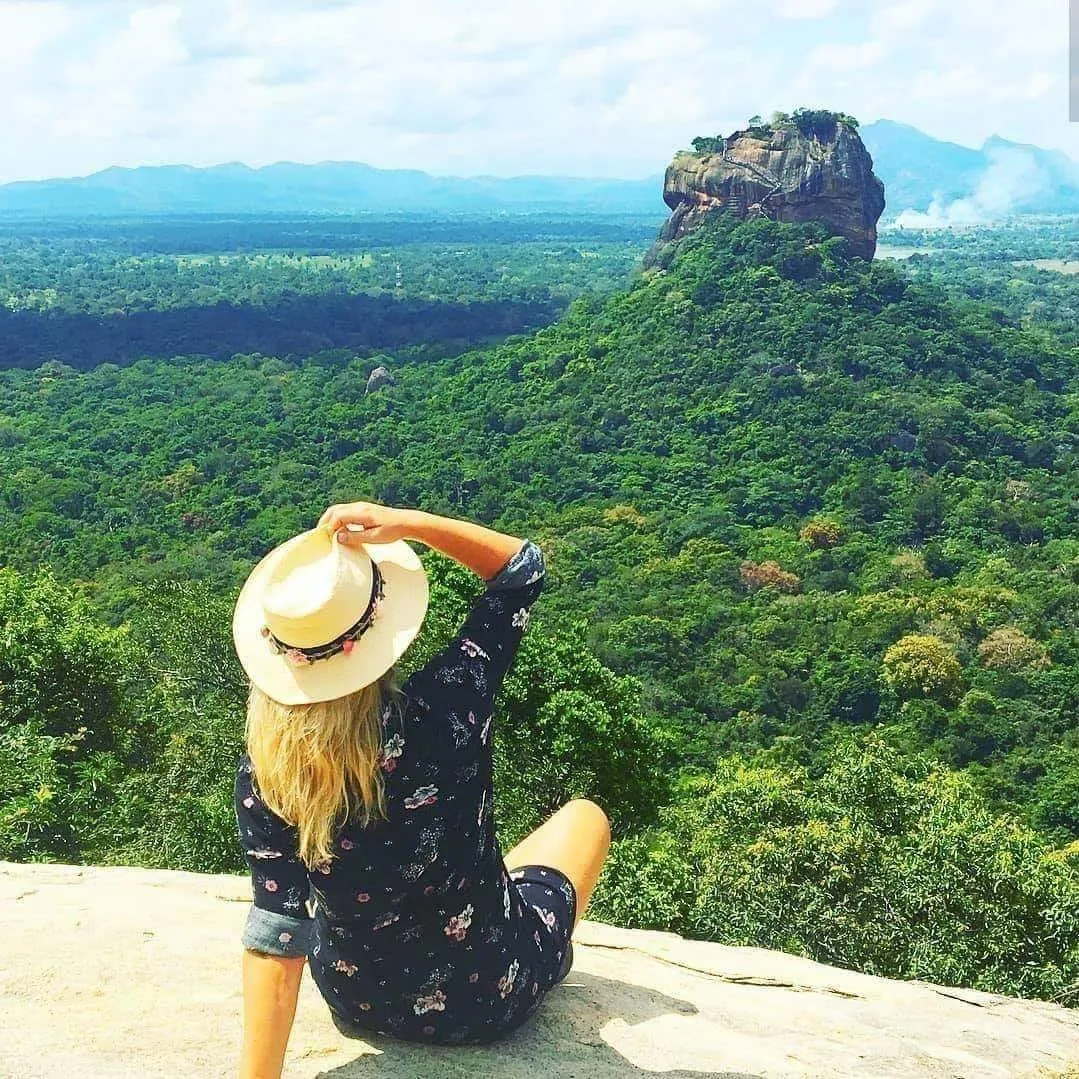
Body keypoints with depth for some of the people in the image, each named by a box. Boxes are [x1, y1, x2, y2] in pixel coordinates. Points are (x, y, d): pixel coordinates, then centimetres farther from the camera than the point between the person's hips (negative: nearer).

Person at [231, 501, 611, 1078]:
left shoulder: (261, 777, -24)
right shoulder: (445, 708, -29)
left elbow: (276, 941, -23)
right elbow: (523, 565, -16)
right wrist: (405, 523, -27)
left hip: (357, 1004, 2)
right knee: (585, 815, 26)